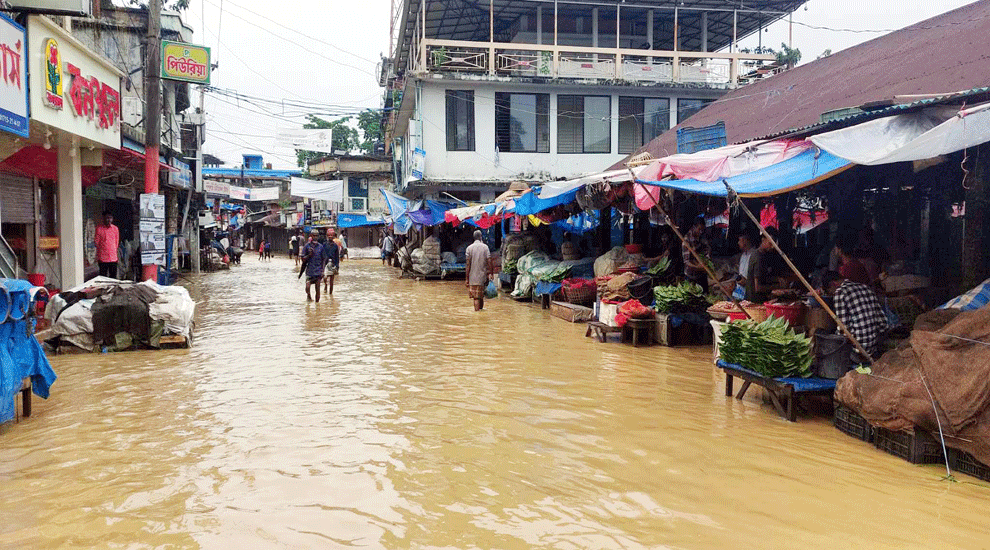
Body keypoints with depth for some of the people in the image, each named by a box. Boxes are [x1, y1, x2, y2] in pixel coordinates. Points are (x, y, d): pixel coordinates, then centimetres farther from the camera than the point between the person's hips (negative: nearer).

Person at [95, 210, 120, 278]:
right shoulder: (99, 228, -2)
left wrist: (117, 255, 11)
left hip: (113, 258, 3)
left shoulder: (115, 229, 7)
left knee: (113, 277, 7)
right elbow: (96, 242, 0)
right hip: (103, 258, -3)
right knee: (103, 278, -1)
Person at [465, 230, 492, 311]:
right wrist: (489, 274, 3)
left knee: (476, 297, 0)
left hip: (473, 277, -1)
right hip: (483, 276, 1)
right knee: (481, 296, 12)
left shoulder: (469, 248, -1)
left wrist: (467, 278, -2)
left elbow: (467, 265, -4)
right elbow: (488, 262, -4)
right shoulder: (485, 247, 0)